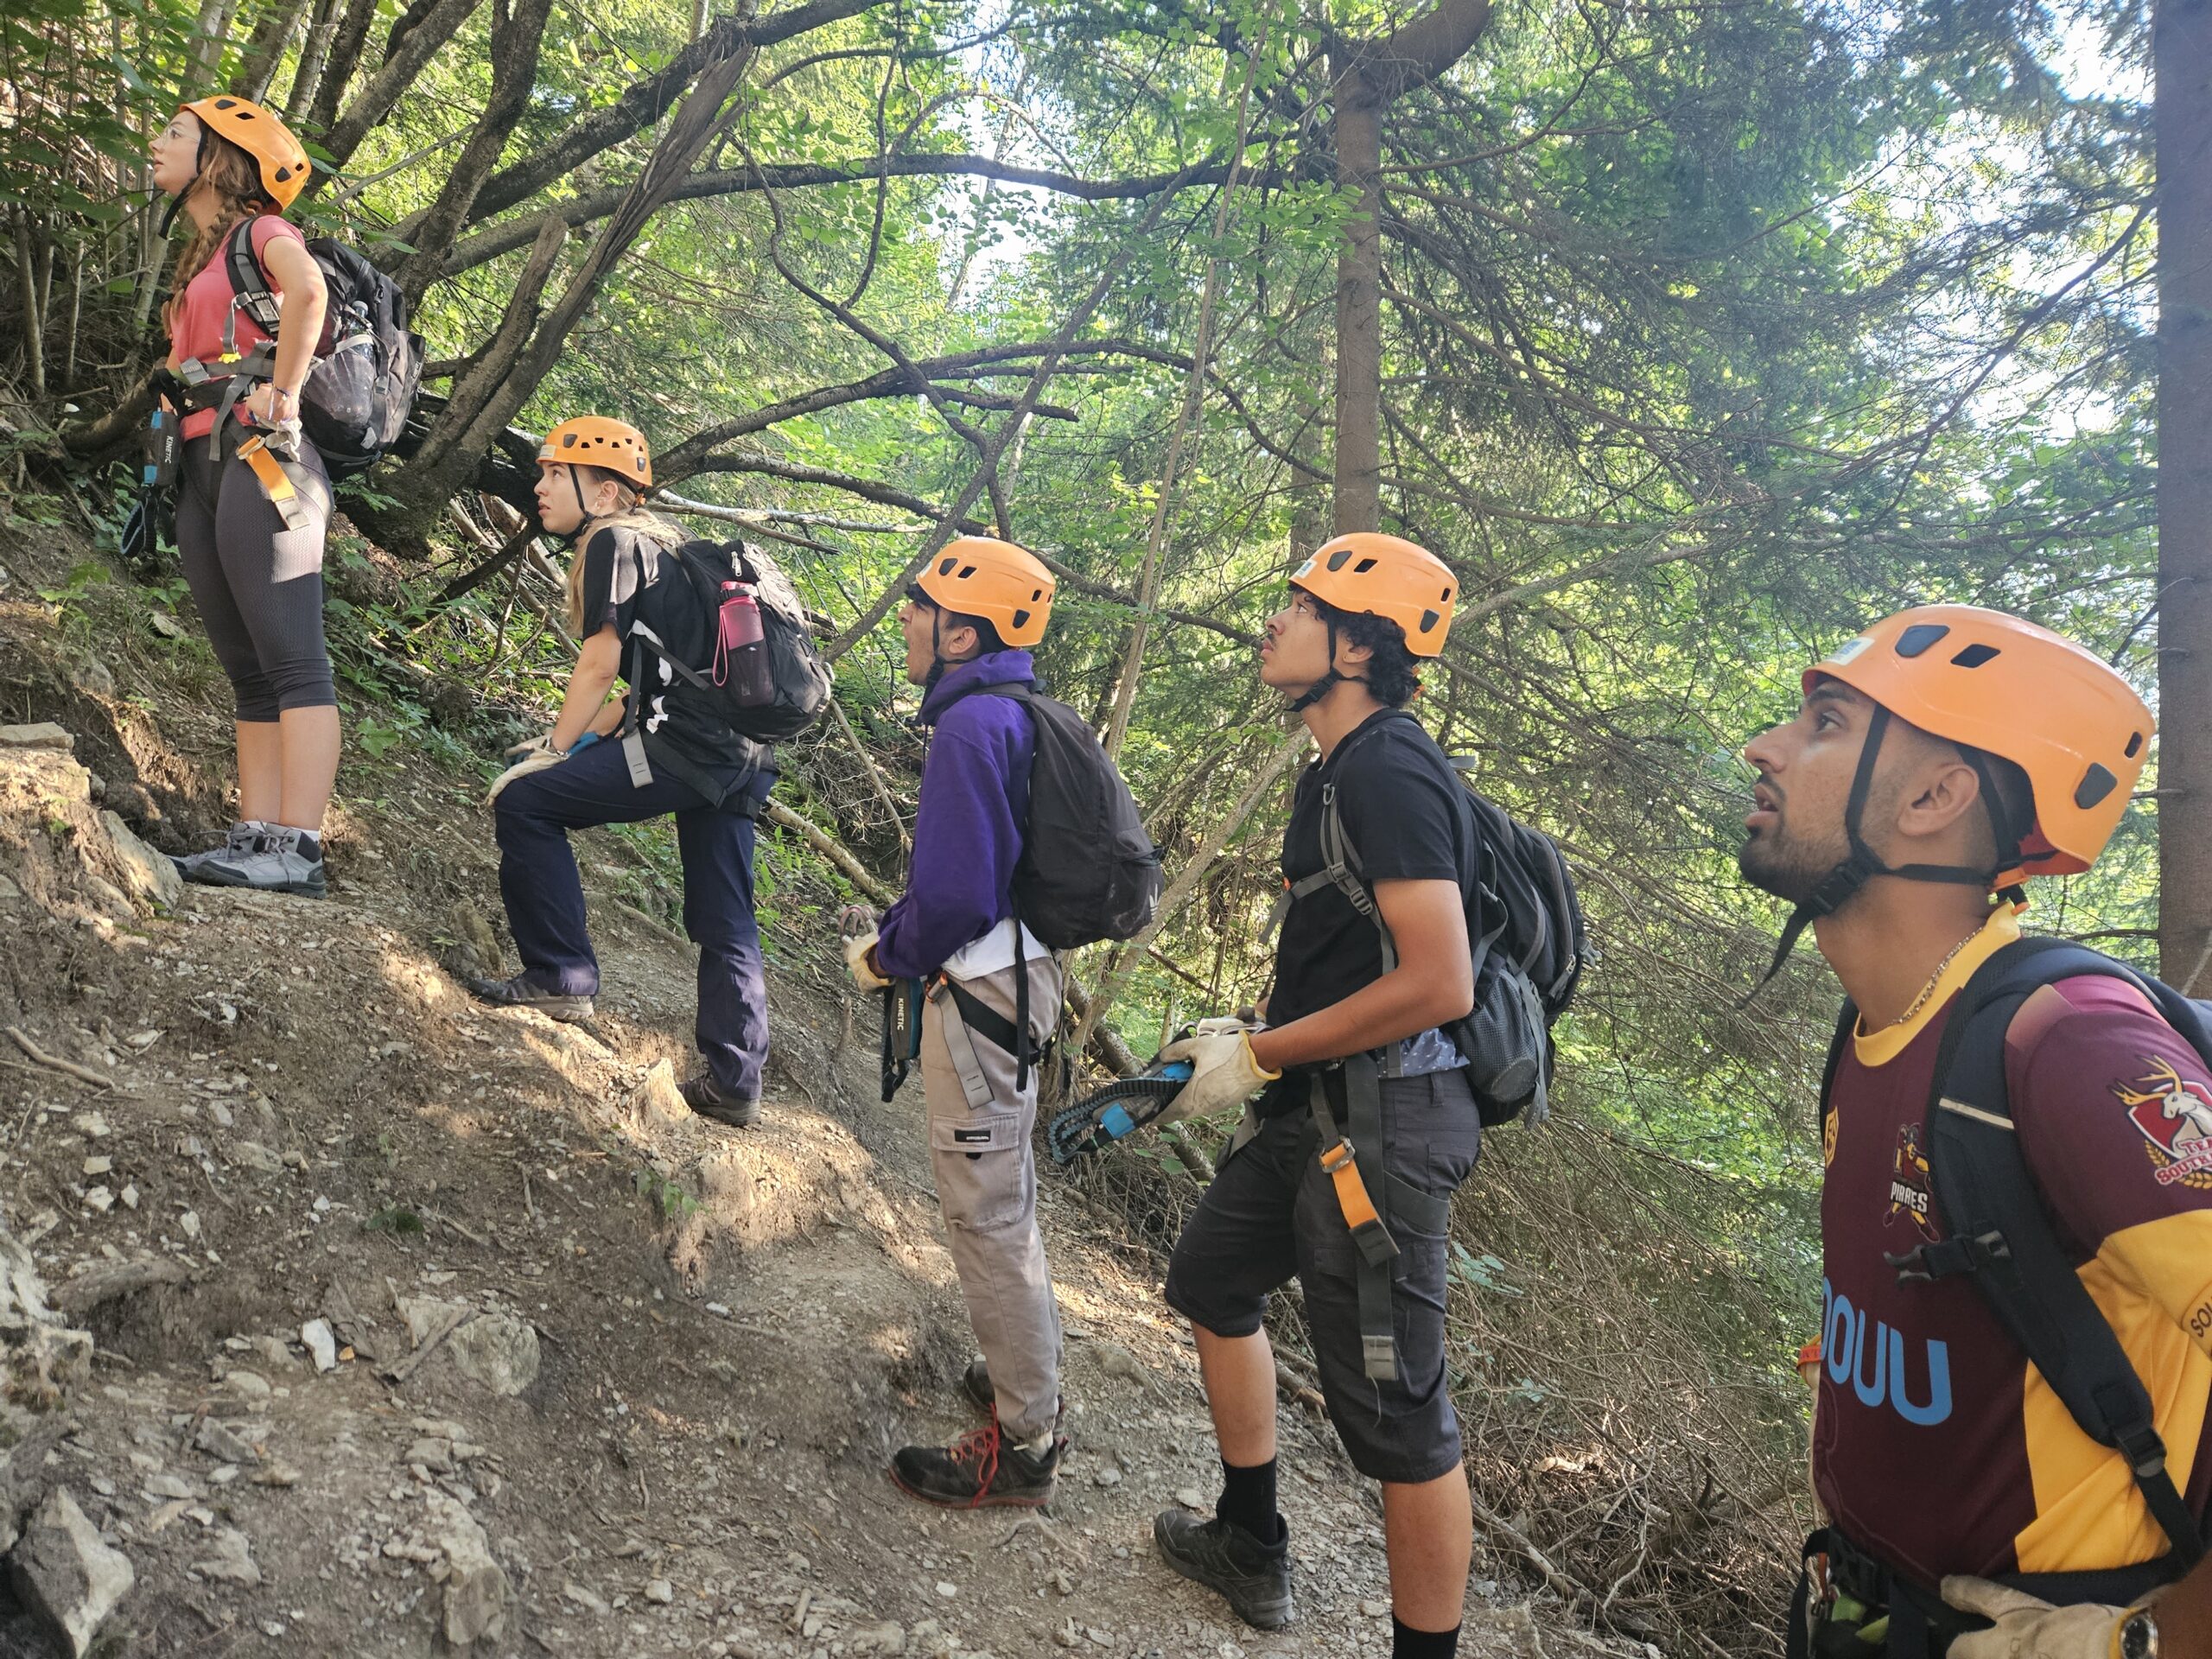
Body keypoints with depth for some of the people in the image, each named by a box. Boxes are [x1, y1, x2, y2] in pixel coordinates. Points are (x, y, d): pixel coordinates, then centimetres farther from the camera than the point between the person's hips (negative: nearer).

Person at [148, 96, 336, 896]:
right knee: (248, 671, 4)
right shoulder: (198, 259, 27)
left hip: (259, 458, -9)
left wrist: (281, 394, -19)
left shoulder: (262, 231, 1)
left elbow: (309, 290, -22)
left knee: (291, 661, -14)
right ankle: (254, 842, 4)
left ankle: (297, 852, -19)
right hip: (204, 468, 9)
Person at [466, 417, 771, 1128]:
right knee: (725, 925, 13)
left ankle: (561, 975, 1)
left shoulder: (613, 541, -2)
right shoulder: (662, 545, 25)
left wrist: (555, 751, 1)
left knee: (524, 801, -2)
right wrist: (576, 743, 20)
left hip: (688, 745, -10)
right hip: (741, 755, 10)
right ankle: (735, 1084, 18)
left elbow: (600, 664, -9)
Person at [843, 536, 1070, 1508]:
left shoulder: (971, 730, -22)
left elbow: (956, 895, -26)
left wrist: (888, 958, -9)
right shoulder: (1016, 715, 10)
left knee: (988, 1216, 0)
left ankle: (1023, 1447, 12)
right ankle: (1026, 1375, 39)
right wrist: (900, 931, 13)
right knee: (1006, 1198, 23)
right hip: (1018, 970, 10)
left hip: (979, 992, -10)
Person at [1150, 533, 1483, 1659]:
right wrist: (1244, 1036, 14)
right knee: (1212, 1281, 25)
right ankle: (1251, 1548, 42)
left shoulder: (1390, 772, -19)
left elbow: (1438, 983, -26)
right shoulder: (1339, 768, 12)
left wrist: (1259, 1057, -18)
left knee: (1394, 1416, -2)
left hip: (1384, 1121, -11)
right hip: (1316, 1105, 11)